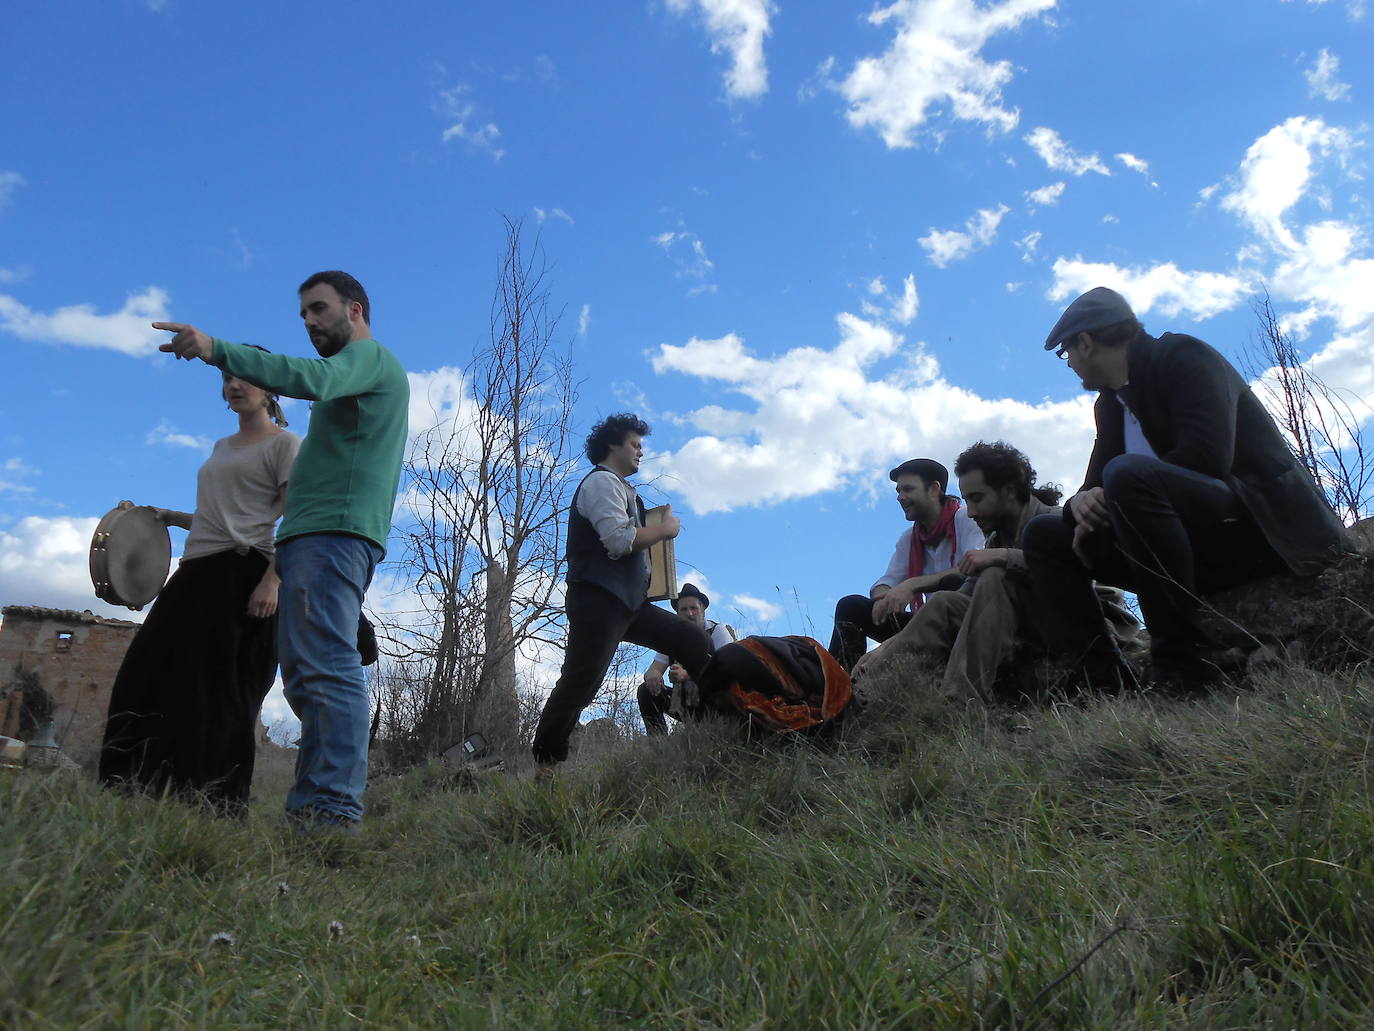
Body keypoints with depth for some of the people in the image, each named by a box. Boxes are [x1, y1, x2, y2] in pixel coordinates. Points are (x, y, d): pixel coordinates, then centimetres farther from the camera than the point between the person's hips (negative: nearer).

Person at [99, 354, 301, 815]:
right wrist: (174, 517, 20)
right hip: (196, 573, 9)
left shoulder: (284, 444, 0)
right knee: (150, 677, 4)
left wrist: (272, 581, -22)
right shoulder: (221, 448, 25)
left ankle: (214, 804, -6)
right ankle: (142, 790, 11)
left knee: (220, 689, -10)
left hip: (243, 576, -8)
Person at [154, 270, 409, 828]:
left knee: (327, 666, -18)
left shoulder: (370, 355, 2)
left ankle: (334, 807, -21)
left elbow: (314, 378, -20)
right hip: (314, 534, 10)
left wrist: (217, 350, -21)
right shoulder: (355, 375, 33)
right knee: (305, 672, 5)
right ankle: (309, 806, 4)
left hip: (333, 531, -10)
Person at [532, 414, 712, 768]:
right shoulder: (602, 481, -7)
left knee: (694, 641, 5)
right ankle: (545, 763, -1)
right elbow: (619, 540, -21)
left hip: (628, 603, 10)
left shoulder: (621, 489, 24)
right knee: (580, 683, -10)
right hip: (598, 601, -10)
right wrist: (665, 529, -7)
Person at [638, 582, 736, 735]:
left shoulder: (718, 631, -6)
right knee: (646, 690, -13)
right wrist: (652, 675, -28)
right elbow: (653, 670, 0)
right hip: (684, 703, 4)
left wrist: (687, 674, -38)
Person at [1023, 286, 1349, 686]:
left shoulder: (1183, 356, -7)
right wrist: (1082, 503, -12)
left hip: (1262, 527, -8)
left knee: (1128, 474, -33)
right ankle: (1096, 675, -11)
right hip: (1195, 550, 8)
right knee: (1045, 535, 4)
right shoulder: (1110, 402, 17)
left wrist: (1105, 499, -17)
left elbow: (1206, 456, -22)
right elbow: (1097, 483, 13)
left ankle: (1184, 656, -27)